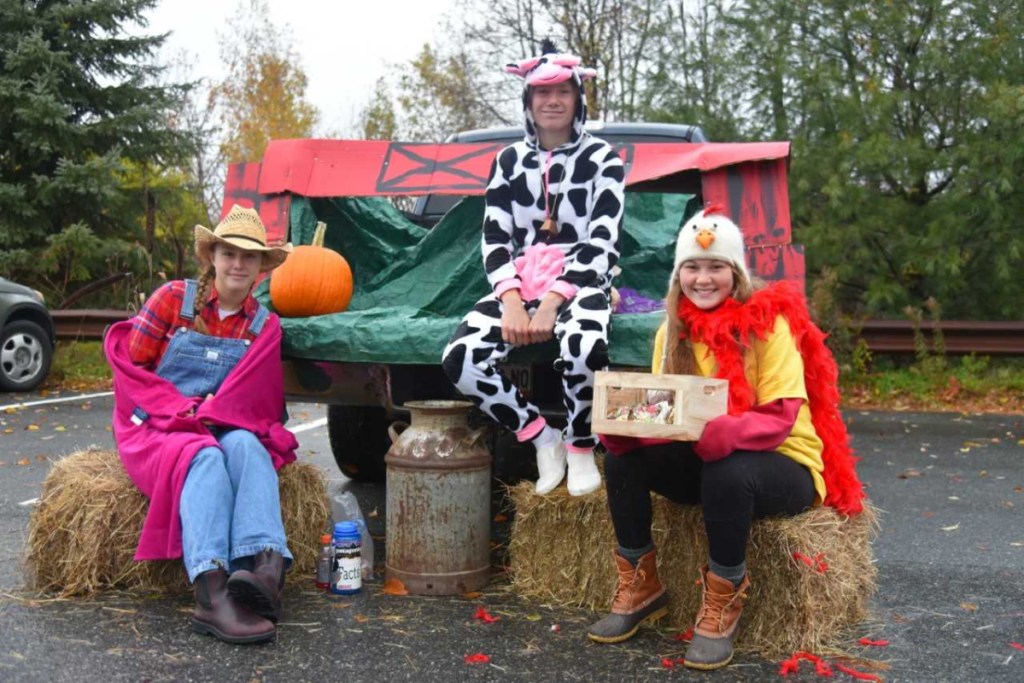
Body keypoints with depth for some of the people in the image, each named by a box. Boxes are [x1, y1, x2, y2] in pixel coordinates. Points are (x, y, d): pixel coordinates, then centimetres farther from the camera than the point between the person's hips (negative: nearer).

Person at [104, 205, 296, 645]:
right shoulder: (174, 298, 1)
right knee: (205, 457, -36)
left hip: (225, 427, 3)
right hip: (156, 427, -3)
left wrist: (213, 412, -14)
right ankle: (211, 591, -54)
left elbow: (257, 399, 6)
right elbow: (129, 365, -1)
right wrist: (184, 409, -12)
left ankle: (263, 565, -54)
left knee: (247, 447, -34)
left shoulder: (265, 326, 9)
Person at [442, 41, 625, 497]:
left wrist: (551, 304, -21)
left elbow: (601, 243, -8)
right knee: (460, 358, -25)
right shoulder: (509, 161, 12)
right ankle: (544, 439, -4)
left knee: (583, 347, -39)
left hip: (580, 284, -3)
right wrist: (512, 302, -14)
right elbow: (494, 240, 5)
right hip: (519, 286, 3)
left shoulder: (601, 158, 2)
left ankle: (580, 448, -8)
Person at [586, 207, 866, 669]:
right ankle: (640, 587, -1)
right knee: (623, 458, -19)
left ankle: (723, 604, -14)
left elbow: (780, 418, -22)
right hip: (703, 458, 5)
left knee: (728, 472, -38)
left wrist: (723, 432, -42)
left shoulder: (769, 323, -15)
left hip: (783, 465, -5)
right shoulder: (673, 331, 1)